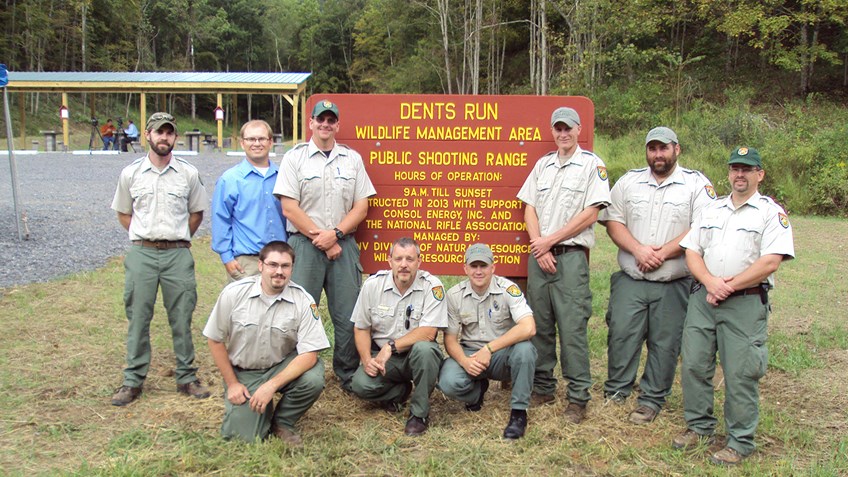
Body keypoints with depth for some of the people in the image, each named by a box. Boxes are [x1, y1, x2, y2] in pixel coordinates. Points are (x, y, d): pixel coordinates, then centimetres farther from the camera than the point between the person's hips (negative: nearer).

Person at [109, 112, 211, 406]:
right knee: (137, 318, 5)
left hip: (178, 254, 0)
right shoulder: (131, 174, 5)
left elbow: (197, 212, 14)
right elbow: (123, 214, 15)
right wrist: (145, 236, 7)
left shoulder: (188, 173, 3)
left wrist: (178, 238, 8)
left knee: (182, 318, 5)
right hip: (141, 253, 1)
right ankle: (133, 381, 14)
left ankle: (186, 377, 16)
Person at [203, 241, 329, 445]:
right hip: (243, 372, 0)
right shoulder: (234, 293, -13)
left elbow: (309, 354, -20)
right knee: (243, 433, -17)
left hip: (282, 367, 0)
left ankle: (282, 422, 0)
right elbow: (215, 340, -2)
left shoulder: (303, 301, -16)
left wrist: (272, 385, -28)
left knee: (313, 379, -30)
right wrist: (231, 384, -3)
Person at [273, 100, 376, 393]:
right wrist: (319, 238, -9)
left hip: (344, 245, 2)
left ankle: (349, 376, 15)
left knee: (348, 315, 3)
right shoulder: (295, 157, 4)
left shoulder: (352, 159, 12)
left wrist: (335, 233, -8)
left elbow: (362, 206, 7)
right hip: (304, 245, -2)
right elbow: (289, 207, -4)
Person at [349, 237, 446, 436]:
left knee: (424, 349, -37)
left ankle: (419, 414, -15)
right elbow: (361, 328, 4)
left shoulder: (432, 286, -14)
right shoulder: (373, 284, -4)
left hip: (417, 355, -2)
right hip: (381, 356, 2)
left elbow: (428, 332, -20)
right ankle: (400, 391, 11)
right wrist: (367, 359, -12)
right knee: (360, 385, -25)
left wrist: (391, 346, -24)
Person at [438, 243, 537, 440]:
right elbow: (450, 338, -1)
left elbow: (528, 328, -28)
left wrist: (489, 349, -30)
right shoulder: (454, 295, -5)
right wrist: (464, 361, -23)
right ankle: (478, 389, 11)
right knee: (448, 382, -28)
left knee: (524, 349, -36)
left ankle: (519, 412, -15)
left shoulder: (507, 289, -15)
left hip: (502, 354, -2)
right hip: (469, 354, 2)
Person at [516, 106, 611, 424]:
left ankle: (578, 397, 2)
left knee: (572, 328, -6)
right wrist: (539, 248, -4)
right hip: (539, 254, 5)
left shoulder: (592, 165, 1)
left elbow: (590, 215, -7)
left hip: (570, 255, -5)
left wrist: (550, 241, -9)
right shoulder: (543, 164, 16)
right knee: (540, 325, 9)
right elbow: (529, 209, 11)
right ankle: (543, 388, 20)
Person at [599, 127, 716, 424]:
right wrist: (638, 250, -12)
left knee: (664, 343, 4)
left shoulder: (697, 185, 0)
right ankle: (615, 393, 19)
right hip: (630, 280, 2)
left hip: (673, 284, -2)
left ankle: (652, 400, 19)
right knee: (621, 335, 2)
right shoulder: (629, 181, 10)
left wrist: (662, 253, -16)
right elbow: (613, 221, 4)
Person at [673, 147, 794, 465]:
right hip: (702, 297, 5)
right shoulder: (711, 210, 16)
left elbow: (770, 262, -12)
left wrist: (729, 286, -13)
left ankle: (740, 442, 11)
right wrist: (709, 282, -9)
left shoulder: (771, 213, -1)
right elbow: (692, 251, 10)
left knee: (740, 374, -2)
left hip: (745, 303, -5)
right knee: (694, 365, 7)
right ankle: (699, 427, 23)